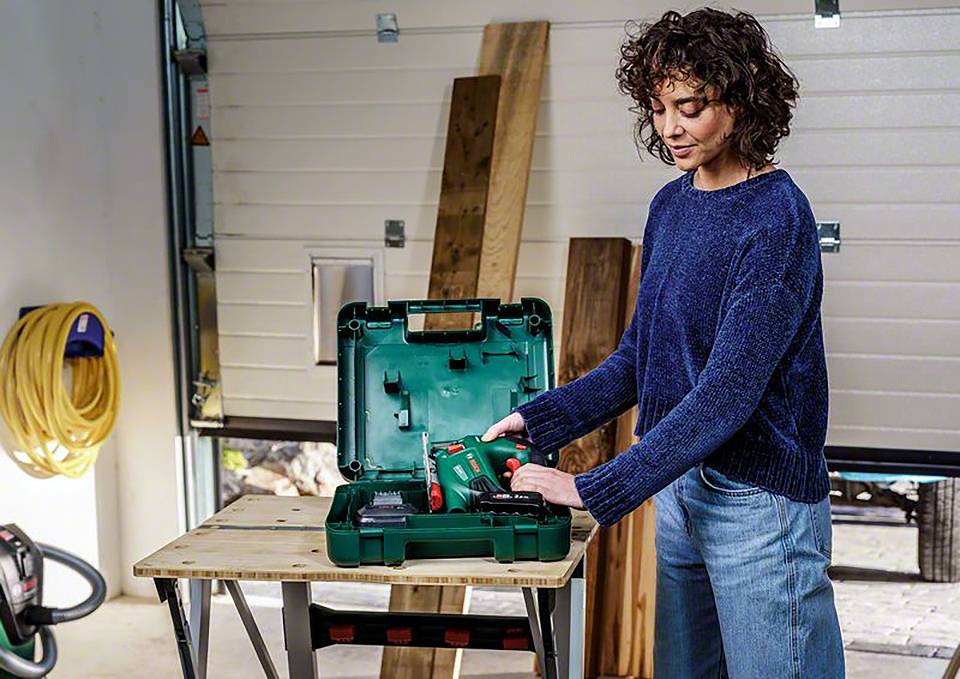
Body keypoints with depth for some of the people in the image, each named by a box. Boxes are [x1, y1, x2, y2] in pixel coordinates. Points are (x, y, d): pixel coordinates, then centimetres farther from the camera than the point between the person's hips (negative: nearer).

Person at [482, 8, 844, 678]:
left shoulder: (778, 217, -17)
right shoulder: (671, 206, 7)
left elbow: (729, 390, -23)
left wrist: (595, 488, -24)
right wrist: (539, 419, 1)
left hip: (760, 497, -7)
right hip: (680, 481, 8)